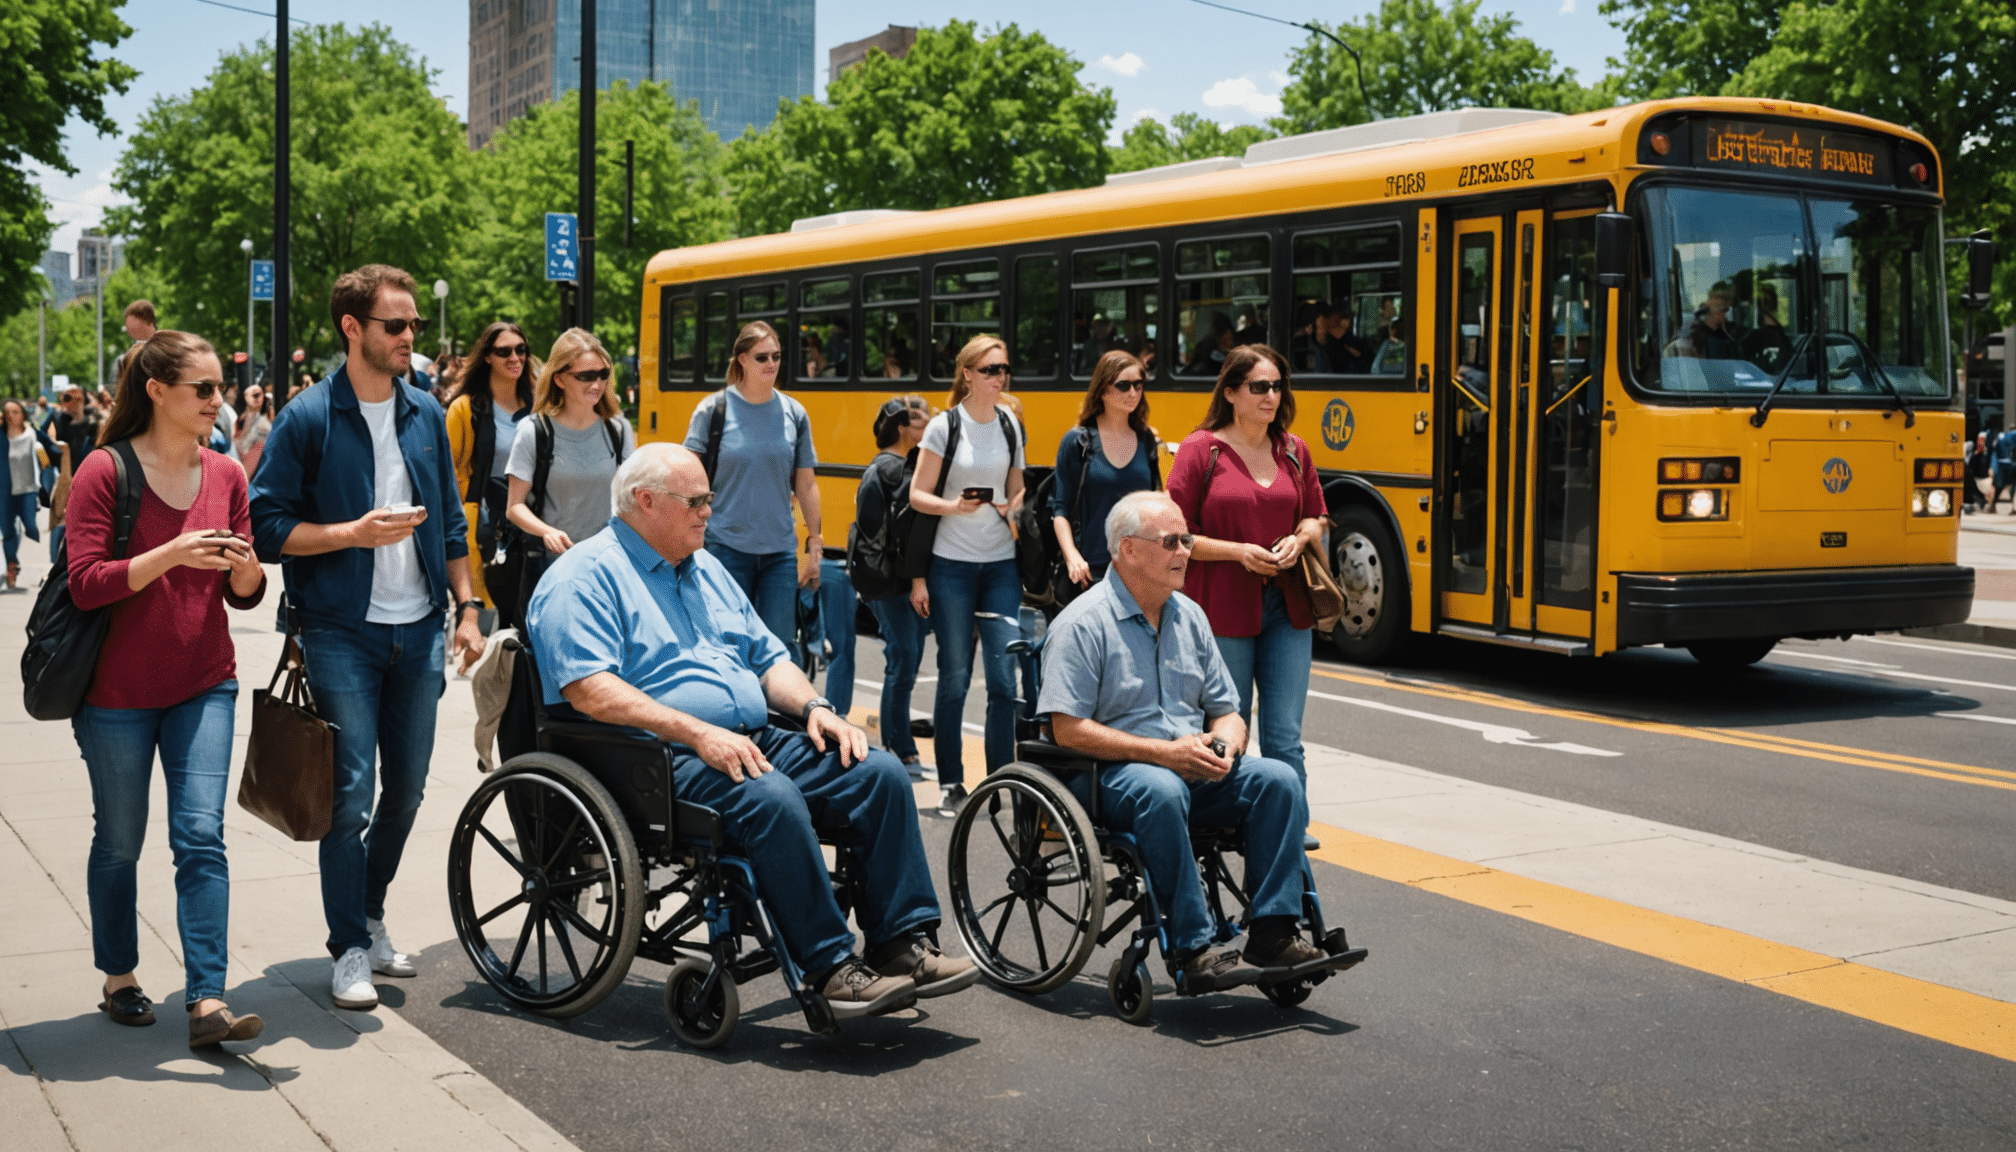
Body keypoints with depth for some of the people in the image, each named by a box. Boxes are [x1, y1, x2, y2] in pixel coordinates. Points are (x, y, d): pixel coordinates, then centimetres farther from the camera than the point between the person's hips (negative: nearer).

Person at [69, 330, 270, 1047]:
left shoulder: (226, 476, 4)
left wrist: (245, 566, -14)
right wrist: (171, 555, -26)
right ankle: (119, 977, 31)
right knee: (120, 841, 11)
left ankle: (206, 1002, -8)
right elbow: (85, 585, -15)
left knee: (201, 836, -6)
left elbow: (245, 595, 8)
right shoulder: (104, 472, -9)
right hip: (118, 692, -3)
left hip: (204, 685, 3)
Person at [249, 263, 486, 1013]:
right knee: (350, 793, -4)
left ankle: (370, 915, 30)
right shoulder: (308, 418, -7)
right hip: (342, 633, -5)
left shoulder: (426, 415, 8)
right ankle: (350, 948, 8)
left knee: (406, 785, 12)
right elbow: (266, 527, -8)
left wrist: (466, 608, 10)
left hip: (417, 629, 5)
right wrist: (355, 533, -18)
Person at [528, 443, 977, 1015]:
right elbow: (589, 689, -17)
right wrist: (698, 733, -24)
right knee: (772, 797, -36)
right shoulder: (586, 576, -2)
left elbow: (768, 657, 27)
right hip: (659, 760, -8)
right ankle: (831, 967, -28)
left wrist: (814, 706, 4)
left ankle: (903, 942, -12)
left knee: (880, 770, -12)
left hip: (751, 741, 8)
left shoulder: (707, 569, 25)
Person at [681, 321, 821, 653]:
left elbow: (806, 486, 10)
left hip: (779, 551, 2)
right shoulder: (713, 409, -3)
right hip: (726, 548, -2)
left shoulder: (794, 413, 5)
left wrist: (814, 546, 9)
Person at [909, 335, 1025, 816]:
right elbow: (917, 495, -2)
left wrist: (1014, 506, -2)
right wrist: (954, 506, -19)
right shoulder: (944, 425, -4)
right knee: (954, 678, 2)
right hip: (951, 565, -3)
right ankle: (950, 784, 13)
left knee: (1004, 678, -3)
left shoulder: (1010, 424, 8)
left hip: (1001, 565, 3)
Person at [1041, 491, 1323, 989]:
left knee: (1278, 778, -19)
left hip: (1195, 770, 6)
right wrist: (1164, 752, -20)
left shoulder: (1189, 616, 15)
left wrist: (1224, 743, -7)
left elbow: (1227, 712, 19)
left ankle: (1272, 933, -20)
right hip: (1111, 777, -6)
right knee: (1161, 790, -38)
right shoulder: (1083, 623, -6)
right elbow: (1068, 730, -15)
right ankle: (1194, 949, -33)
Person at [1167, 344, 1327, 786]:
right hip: (1223, 612, -3)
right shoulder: (1200, 449, -3)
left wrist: (1300, 538, -3)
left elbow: (1315, 519, 20)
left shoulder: (1294, 450, 11)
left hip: (1286, 609, 4)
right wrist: (1238, 552, -15)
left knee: (1285, 741, 2)